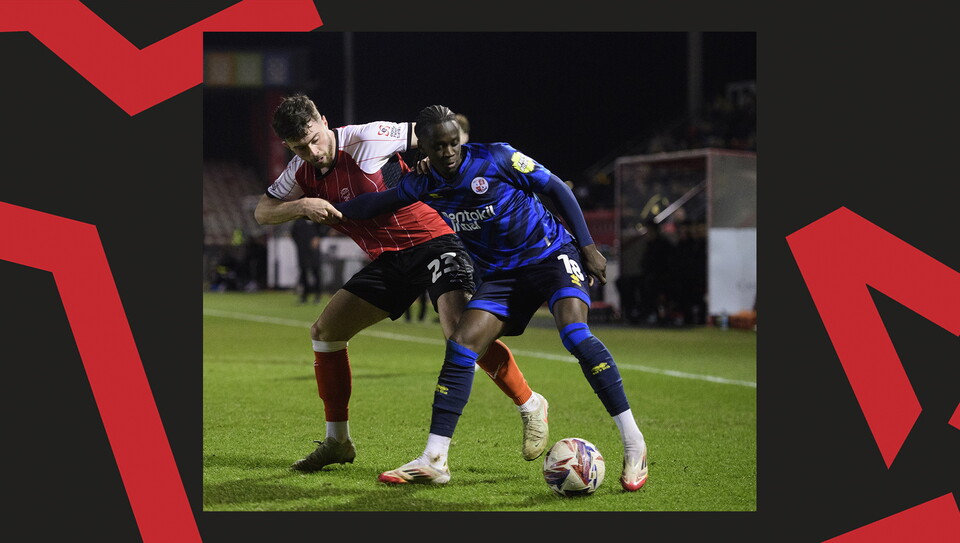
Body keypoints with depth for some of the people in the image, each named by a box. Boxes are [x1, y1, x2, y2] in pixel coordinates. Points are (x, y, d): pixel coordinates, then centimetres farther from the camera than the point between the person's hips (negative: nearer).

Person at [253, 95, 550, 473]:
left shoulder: (364, 138, -15)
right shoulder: (301, 172, 4)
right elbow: (262, 212, 3)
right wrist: (302, 206, -15)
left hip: (430, 241, -7)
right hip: (387, 260, 7)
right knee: (324, 331, 1)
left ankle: (530, 406, -10)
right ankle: (337, 441, 13)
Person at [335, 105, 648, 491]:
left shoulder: (496, 158, -13)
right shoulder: (422, 187, -1)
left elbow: (556, 188, -5)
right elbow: (373, 204, 8)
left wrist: (588, 246, -7)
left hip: (551, 253, -5)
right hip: (501, 275, 5)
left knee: (574, 332, -28)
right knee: (461, 345, -12)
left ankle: (633, 445, -24)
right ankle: (433, 461, -8)